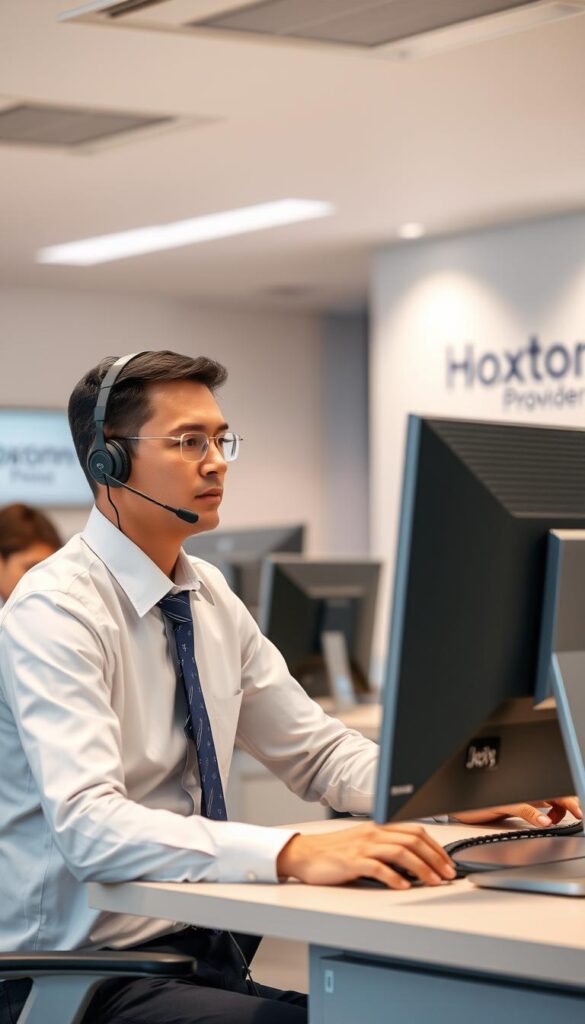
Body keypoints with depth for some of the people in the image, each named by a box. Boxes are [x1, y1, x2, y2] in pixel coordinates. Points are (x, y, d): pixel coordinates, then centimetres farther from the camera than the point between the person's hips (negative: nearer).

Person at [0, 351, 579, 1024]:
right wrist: (294, 854, -40)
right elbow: (89, 824, -29)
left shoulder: (210, 598, 10)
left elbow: (319, 753, 16)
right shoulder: (54, 612, -16)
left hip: (206, 948, 7)